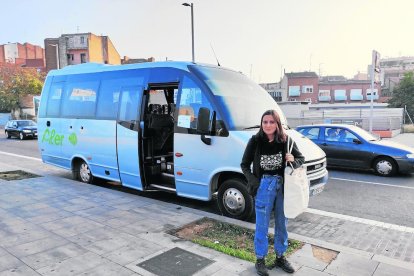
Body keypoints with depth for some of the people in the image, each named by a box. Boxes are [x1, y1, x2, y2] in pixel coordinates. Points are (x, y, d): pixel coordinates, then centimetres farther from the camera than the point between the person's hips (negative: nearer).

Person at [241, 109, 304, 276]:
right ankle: (260, 260, 25)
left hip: (283, 186, 3)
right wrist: (254, 181, -12)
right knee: (262, 226, 7)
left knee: (282, 224, 17)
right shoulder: (255, 141, -9)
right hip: (263, 186, -2)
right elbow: (244, 165, 0)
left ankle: (280, 257, 36)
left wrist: (294, 161, -16)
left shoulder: (286, 141, -5)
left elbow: (301, 158, 6)